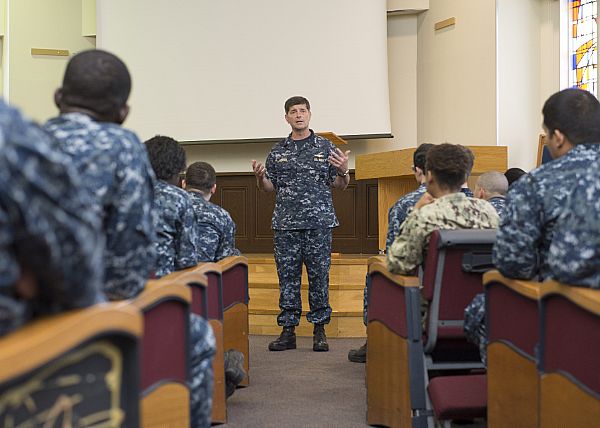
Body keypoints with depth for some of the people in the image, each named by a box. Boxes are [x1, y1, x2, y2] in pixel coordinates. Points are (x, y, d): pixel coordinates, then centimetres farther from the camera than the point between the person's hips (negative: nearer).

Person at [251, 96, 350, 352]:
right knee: (287, 277, 4)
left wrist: (343, 171, -13)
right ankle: (288, 331, 11)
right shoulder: (277, 152, 11)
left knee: (319, 276, 1)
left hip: (318, 222, -2)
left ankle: (319, 330, 9)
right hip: (285, 224, 2)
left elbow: (340, 186, 7)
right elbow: (269, 187, 15)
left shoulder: (326, 147, 6)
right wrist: (260, 177, -5)